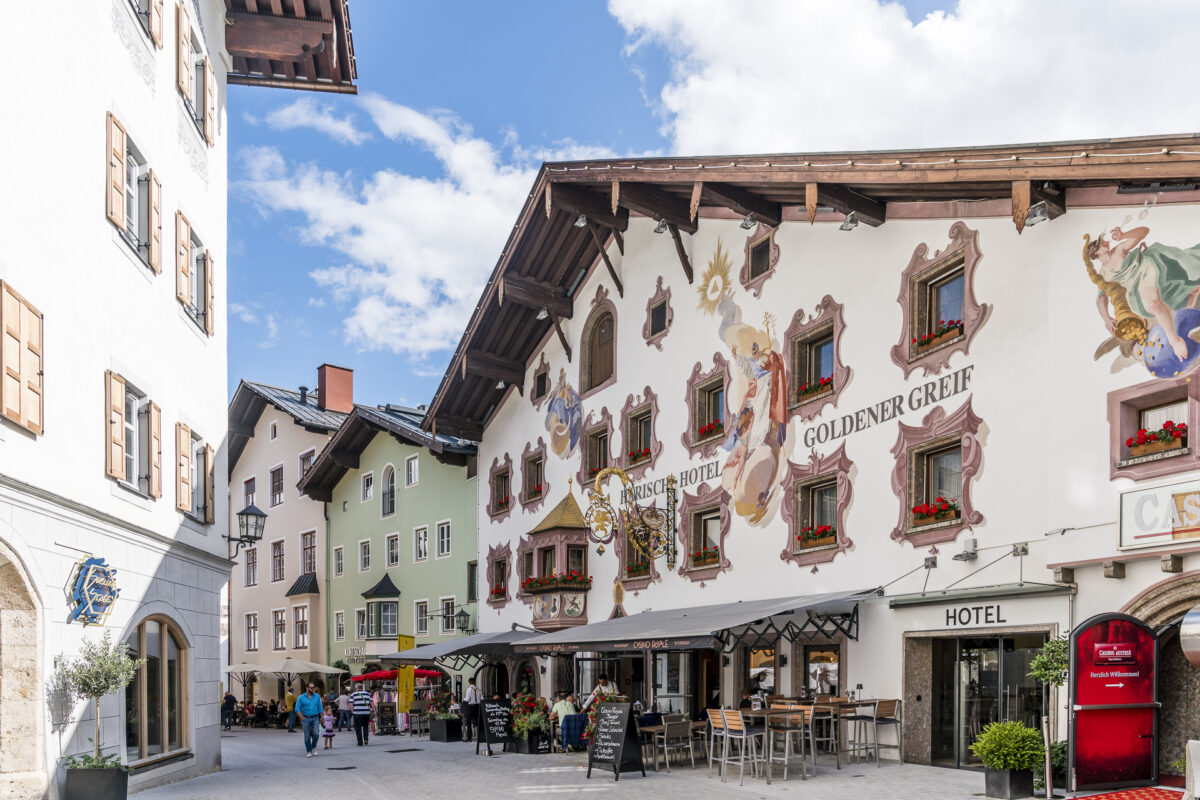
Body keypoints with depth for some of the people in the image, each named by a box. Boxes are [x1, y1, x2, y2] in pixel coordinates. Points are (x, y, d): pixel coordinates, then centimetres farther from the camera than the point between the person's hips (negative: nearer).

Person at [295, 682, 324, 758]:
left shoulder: (317, 696, 7)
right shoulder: (301, 697, -1)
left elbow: (320, 708, 11)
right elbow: (297, 709, -1)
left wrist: (322, 718, 8)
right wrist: (302, 718, -8)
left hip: (315, 718, 1)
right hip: (306, 718, -1)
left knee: (315, 734, -12)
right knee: (307, 736, 0)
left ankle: (314, 747, 12)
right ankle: (309, 751, 11)